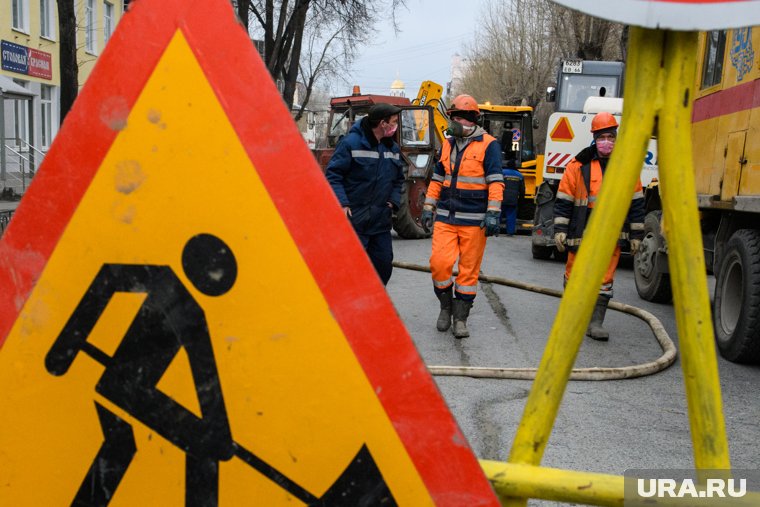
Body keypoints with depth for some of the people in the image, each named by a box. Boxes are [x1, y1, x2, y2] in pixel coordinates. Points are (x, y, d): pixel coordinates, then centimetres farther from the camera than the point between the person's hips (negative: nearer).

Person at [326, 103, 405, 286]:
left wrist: (393, 202, 7)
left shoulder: (393, 148, 11)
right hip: (354, 219, -7)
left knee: (384, 261, 12)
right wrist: (342, 203, -20)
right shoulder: (351, 142, -11)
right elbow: (333, 174, -12)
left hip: (381, 220, 7)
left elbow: (398, 180, 22)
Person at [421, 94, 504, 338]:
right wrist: (428, 208, 14)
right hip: (445, 217, 4)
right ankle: (446, 306, 16)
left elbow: (495, 181, -7)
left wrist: (493, 213, -14)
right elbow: (437, 179, 20)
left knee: (469, 269, 2)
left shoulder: (488, 145, -2)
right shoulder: (447, 145, 14)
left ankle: (460, 318, 14)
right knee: (439, 262, -7)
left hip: (473, 220, -4)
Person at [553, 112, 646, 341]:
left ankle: (595, 322, 7)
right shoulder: (579, 165, -1)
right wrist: (560, 229, -5)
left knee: (605, 279, 1)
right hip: (581, 234, -1)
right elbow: (563, 200, 1)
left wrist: (636, 234, 8)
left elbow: (636, 203, 10)